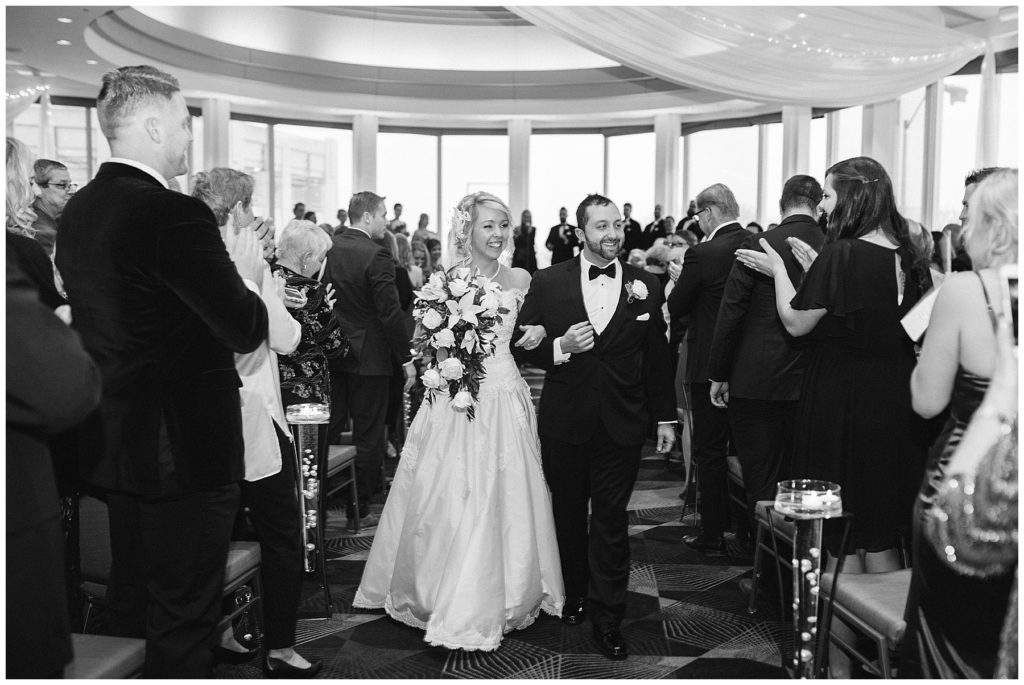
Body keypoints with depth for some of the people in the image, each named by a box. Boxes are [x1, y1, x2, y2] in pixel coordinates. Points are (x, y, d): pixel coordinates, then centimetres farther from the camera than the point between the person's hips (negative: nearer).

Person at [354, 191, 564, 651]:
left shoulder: (520, 279, 6)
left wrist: (535, 335, -4)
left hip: (503, 400, 1)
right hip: (453, 400, -1)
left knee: (499, 500, 4)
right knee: (445, 499, 3)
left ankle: (496, 599, 22)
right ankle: (439, 593, 23)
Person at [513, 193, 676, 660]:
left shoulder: (645, 285, 2)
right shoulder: (548, 283, -2)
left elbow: (657, 357, 7)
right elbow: (521, 345, 0)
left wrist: (665, 417, 8)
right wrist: (560, 347, -19)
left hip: (621, 424, 0)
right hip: (564, 422, 1)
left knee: (611, 521, 3)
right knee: (568, 514, 15)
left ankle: (607, 618, 15)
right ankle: (575, 594, 35)